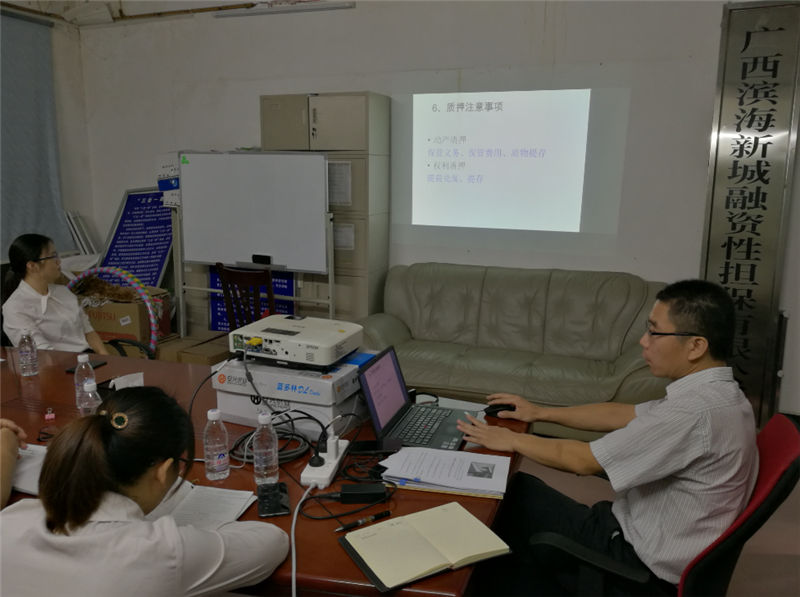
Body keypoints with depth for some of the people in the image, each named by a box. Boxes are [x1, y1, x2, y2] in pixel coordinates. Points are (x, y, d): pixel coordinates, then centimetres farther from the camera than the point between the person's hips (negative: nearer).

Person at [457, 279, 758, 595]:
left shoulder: (695, 411, -30)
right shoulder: (719, 393, -1)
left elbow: (583, 461, -23)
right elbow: (622, 414, 10)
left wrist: (512, 440, -9)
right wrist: (540, 412, 13)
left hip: (646, 568, -8)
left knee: (516, 492, 1)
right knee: (523, 488, 10)